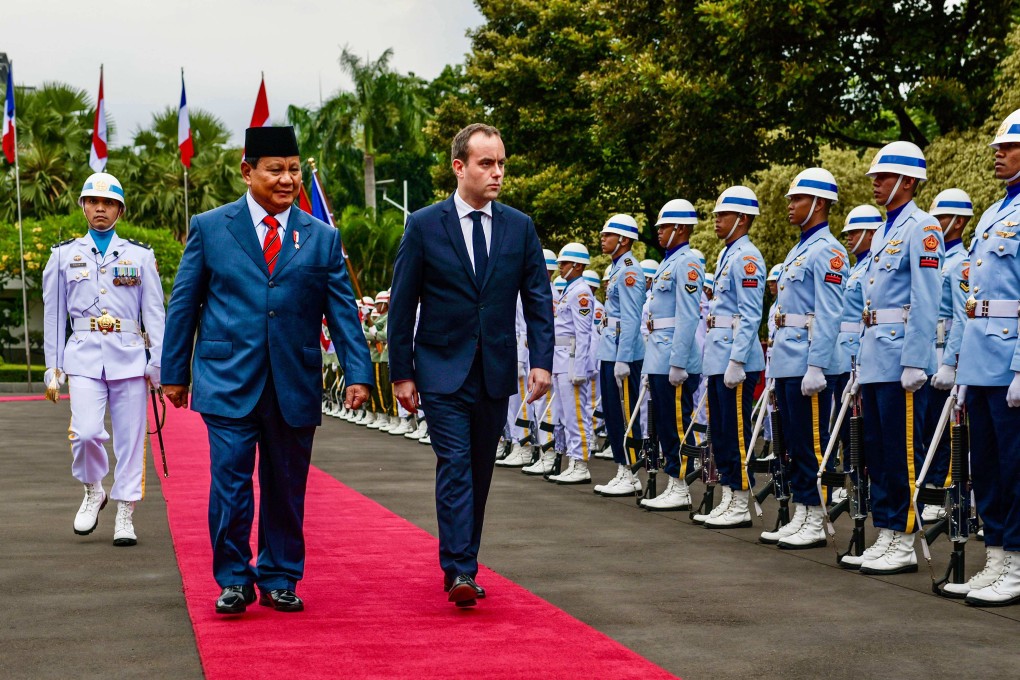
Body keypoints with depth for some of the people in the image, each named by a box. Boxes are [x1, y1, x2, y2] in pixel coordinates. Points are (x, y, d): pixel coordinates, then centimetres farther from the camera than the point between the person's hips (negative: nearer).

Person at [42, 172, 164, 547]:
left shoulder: (140, 256, 10)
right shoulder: (64, 255, 11)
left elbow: (154, 313, 8)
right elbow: (54, 315, 12)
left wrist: (158, 364, -1)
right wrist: (53, 369, 7)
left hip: (129, 356, 0)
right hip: (83, 355, 0)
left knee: (130, 437, 0)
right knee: (86, 431, -16)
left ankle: (125, 517, 10)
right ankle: (93, 492, 12)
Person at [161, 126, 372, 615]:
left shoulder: (322, 238, 8)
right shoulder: (209, 228, 5)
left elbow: (343, 312, 5)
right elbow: (183, 305, 7)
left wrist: (358, 373, -5)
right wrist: (175, 373, 5)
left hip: (294, 387, 2)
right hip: (228, 384, -1)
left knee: (286, 489, 8)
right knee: (230, 486, -4)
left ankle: (279, 579, 21)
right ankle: (233, 580, 10)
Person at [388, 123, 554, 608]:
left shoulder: (519, 227, 5)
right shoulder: (424, 226, -3)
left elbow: (537, 299, 6)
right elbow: (402, 305, -1)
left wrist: (542, 361, -6)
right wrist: (401, 373, -4)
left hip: (496, 370, 3)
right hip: (442, 368, -3)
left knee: (480, 472, 10)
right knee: (455, 465, -12)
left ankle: (464, 562, 21)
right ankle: (459, 571, -14)